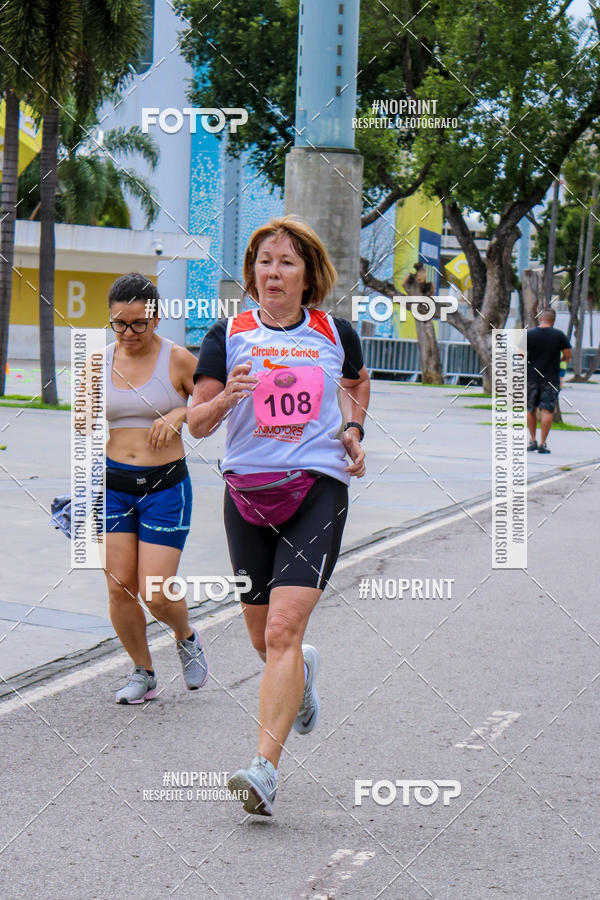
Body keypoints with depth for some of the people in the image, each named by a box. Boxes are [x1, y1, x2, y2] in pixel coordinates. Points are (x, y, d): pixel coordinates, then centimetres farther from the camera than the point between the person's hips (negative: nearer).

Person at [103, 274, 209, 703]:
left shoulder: (178, 360, -5)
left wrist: (181, 413, -17)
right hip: (112, 485, 3)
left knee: (157, 595, -7)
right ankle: (144, 673, 20)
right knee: (120, 588, 0)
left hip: (165, 486, -3)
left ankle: (187, 637, 27)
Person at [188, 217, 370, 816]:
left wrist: (354, 428, 7)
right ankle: (302, 671, 48)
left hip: (317, 490, -2)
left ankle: (264, 768, -17)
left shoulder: (336, 333, 4)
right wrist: (225, 398, -19)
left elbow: (358, 382, 26)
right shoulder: (228, 334, 3)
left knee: (283, 630, -16)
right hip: (247, 492, 2)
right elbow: (196, 423, 2)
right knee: (262, 638, 12)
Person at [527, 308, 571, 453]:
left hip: (531, 377, 1)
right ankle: (542, 443, -7)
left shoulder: (529, 334, -2)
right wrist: (561, 359, 18)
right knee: (547, 410, -2)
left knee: (531, 409, 15)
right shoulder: (559, 335, -4)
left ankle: (533, 441, 17)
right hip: (551, 378, -1)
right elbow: (568, 355, -3)